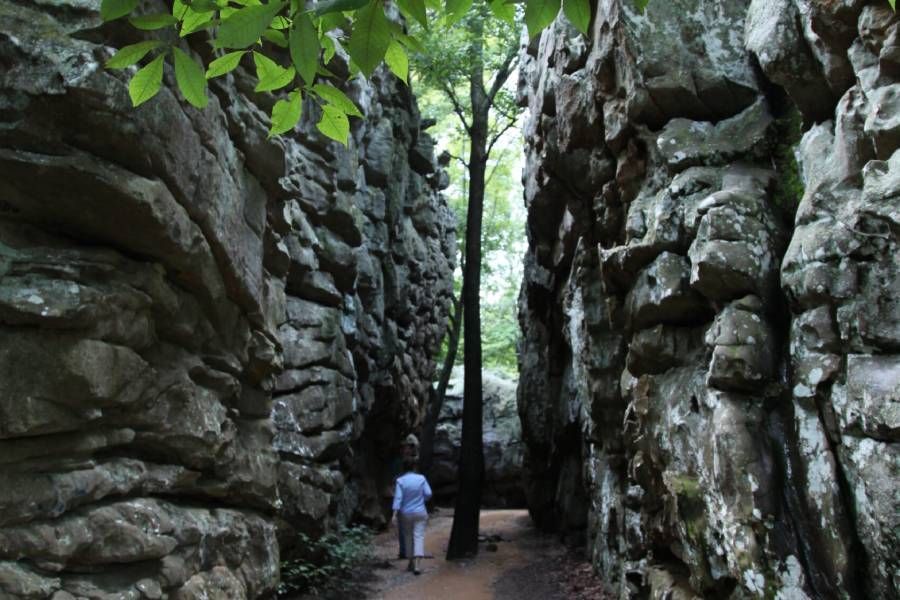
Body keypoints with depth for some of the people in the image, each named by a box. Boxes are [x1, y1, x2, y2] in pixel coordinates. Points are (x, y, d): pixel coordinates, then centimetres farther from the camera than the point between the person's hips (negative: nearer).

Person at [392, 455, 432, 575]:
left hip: (406, 514, 1)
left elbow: (398, 497, -15)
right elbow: (428, 494, -6)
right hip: (420, 513, 0)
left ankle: (411, 563, 25)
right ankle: (417, 564, -16)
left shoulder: (400, 480, -9)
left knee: (408, 537, 15)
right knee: (419, 536, -3)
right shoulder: (421, 478, -5)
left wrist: (395, 514, -17)